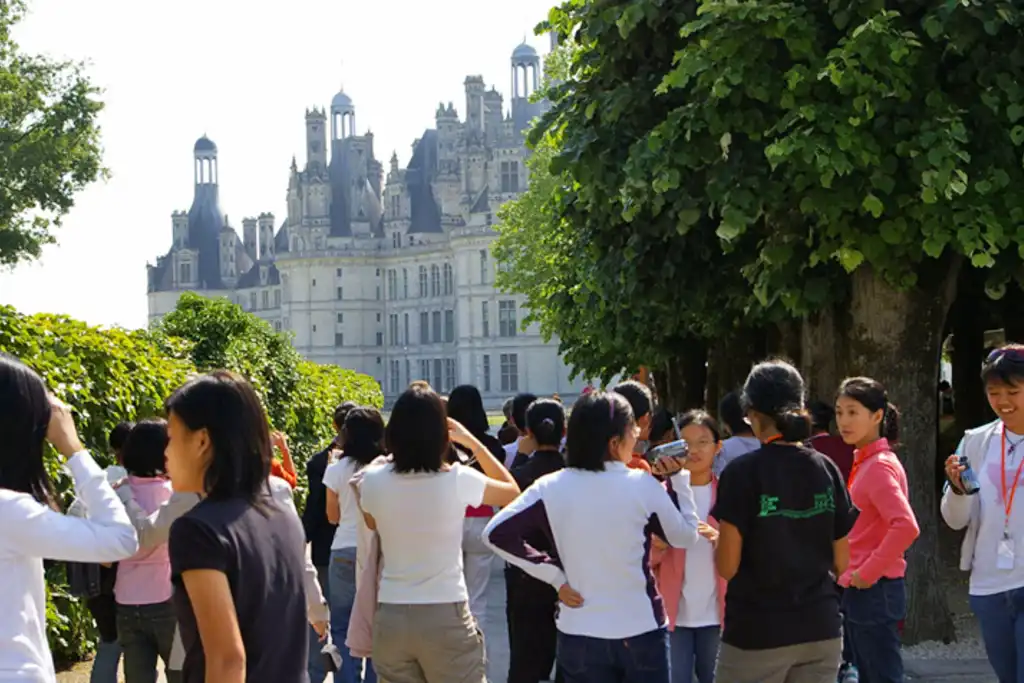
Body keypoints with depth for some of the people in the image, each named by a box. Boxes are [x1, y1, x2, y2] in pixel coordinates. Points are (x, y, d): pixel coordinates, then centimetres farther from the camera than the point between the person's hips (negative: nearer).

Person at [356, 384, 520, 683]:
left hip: (390, 617, 3)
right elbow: (512, 491, 9)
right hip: (447, 616, -3)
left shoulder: (373, 481, -5)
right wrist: (472, 442, 11)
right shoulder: (458, 480, -12)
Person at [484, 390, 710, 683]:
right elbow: (686, 537, 2)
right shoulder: (642, 485, -11)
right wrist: (678, 478, 9)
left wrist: (554, 575, -4)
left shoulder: (551, 488, -6)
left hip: (579, 636, 2)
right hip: (641, 632, -2)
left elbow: (497, 532, -8)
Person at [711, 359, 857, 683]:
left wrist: (716, 538, 8)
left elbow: (727, 566, -12)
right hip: (820, 629, 4)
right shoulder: (826, 469, 2)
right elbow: (841, 563, 7)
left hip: (755, 633, -4)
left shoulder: (743, 472, -11)